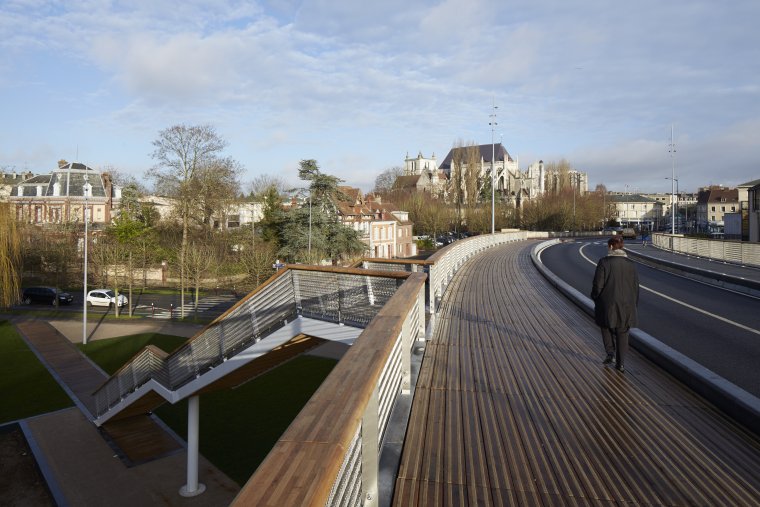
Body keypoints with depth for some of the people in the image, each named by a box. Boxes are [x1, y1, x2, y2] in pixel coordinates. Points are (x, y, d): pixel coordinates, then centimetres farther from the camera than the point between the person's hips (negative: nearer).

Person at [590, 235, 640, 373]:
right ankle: (621, 363, 13)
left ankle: (610, 352, 8)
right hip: (626, 305, 3)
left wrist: (595, 298, 5)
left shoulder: (604, 262, -11)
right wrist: (633, 305, 16)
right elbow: (635, 286, 7)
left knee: (606, 327, 21)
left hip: (608, 304, -3)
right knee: (622, 333, 12)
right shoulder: (630, 264, 2)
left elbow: (598, 284, -12)